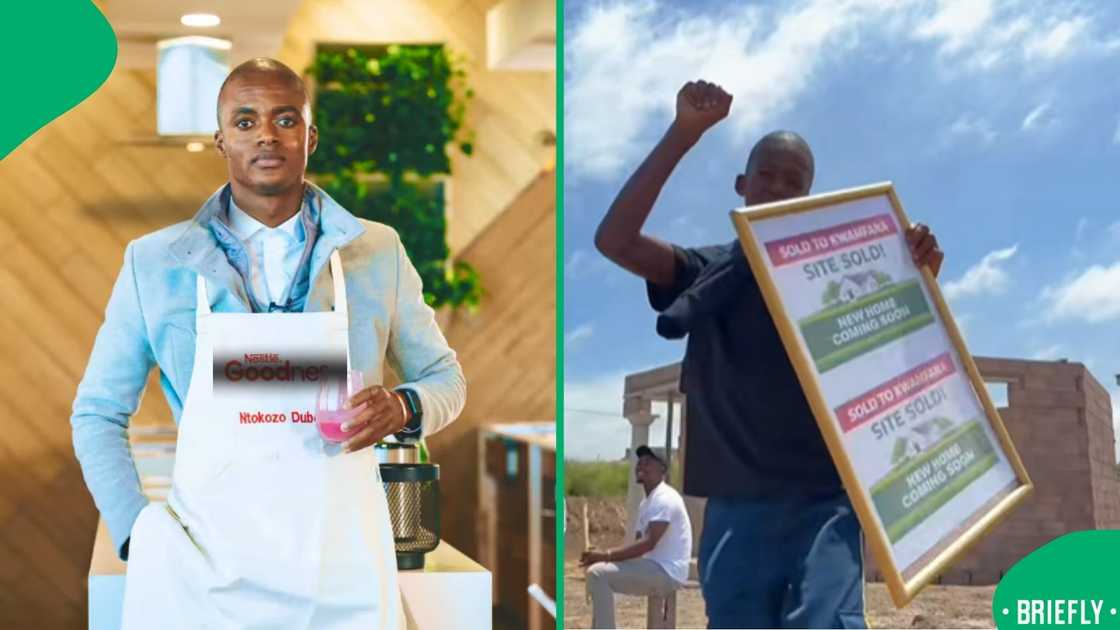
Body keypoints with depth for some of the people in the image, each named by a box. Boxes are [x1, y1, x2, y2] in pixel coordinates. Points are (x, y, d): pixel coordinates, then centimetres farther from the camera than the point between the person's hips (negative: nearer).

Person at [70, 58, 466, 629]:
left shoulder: (378, 251, 3)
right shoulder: (154, 262, 2)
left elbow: (445, 378, 12)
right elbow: (97, 413, 9)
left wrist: (403, 407, -10)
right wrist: (136, 534, -3)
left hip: (343, 562, 1)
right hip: (205, 564, -1)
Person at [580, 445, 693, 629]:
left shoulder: (664, 498, -15)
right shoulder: (646, 503, 18)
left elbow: (648, 544, -25)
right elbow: (638, 545, 17)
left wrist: (606, 555, -24)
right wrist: (603, 556, 1)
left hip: (666, 572, -11)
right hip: (654, 568, 11)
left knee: (598, 574, -20)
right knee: (599, 570, 18)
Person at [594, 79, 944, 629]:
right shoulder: (708, 271, 9)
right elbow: (614, 239, -6)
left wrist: (922, 278, -14)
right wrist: (683, 134, -7)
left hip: (823, 503, -1)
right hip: (736, 509, 2)